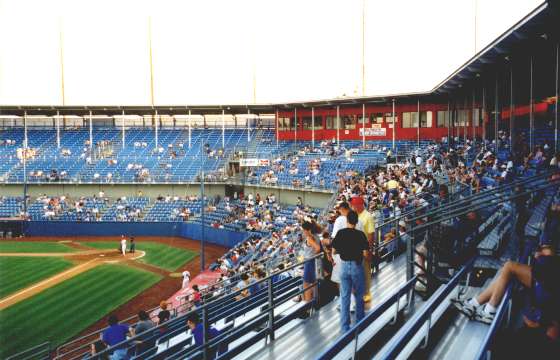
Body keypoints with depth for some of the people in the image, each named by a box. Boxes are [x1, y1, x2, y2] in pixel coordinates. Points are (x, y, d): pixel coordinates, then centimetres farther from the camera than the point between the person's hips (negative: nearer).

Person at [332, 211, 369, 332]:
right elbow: (366, 254, -13)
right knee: (359, 296, 17)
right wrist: (358, 251, 8)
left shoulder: (340, 233, -6)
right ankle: (360, 322, 30)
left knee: (344, 297, 8)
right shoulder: (360, 234, -12)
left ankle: (345, 327, 9)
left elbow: (334, 251, 0)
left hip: (344, 265, 2)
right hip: (357, 266, -2)